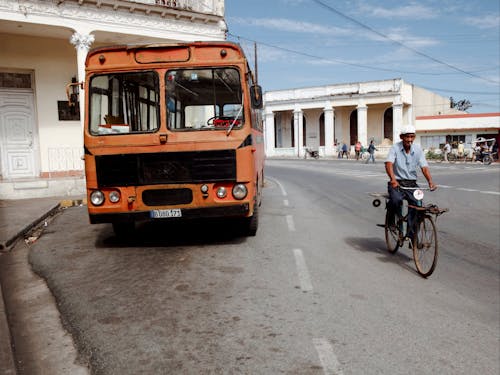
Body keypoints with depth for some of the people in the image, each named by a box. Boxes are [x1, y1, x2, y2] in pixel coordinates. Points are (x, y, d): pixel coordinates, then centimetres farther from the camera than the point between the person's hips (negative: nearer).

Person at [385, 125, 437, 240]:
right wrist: (393, 179, -39)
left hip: (411, 183, 3)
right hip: (397, 182, -3)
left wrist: (430, 181, -24)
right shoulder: (395, 148, -6)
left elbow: (424, 167, -6)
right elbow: (389, 164, -21)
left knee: (417, 202, -20)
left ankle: (411, 231, -6)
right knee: (397, 200, -31)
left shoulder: (418, 149, 2)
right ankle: (391, 219, 1)